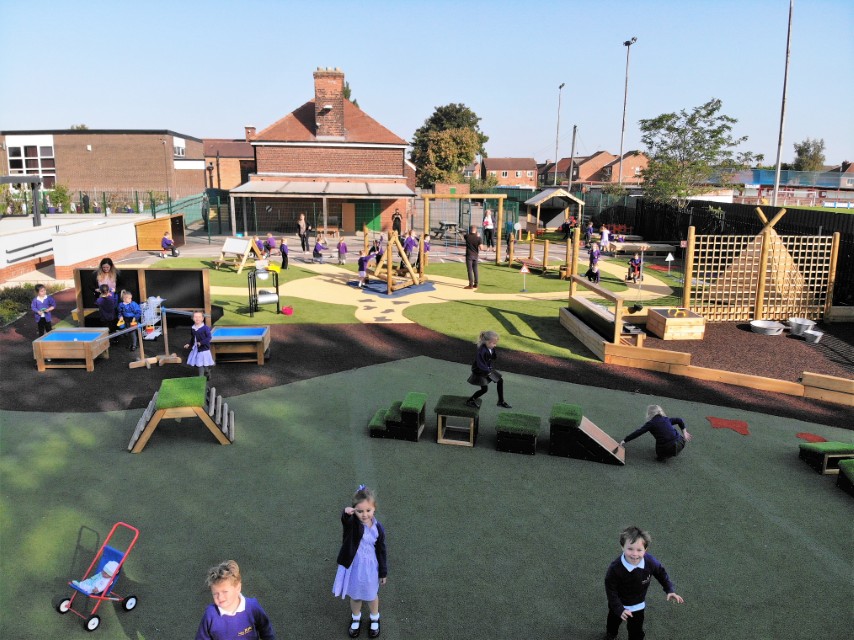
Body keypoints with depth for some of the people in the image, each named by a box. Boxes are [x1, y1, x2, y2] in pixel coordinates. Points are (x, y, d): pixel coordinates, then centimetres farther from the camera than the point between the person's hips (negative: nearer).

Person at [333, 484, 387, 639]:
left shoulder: (378, 528, -16)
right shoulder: (351, 522, -21)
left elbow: (381, 551, -4)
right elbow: (345, 520, -47)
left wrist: (383, 572, 3)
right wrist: (346, 513, -70)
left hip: (370, 567, 0)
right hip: (353, 566, 0)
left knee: (371, 595, 23)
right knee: (354, 595, 23)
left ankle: (375, 619, 51)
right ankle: (355, 619, 51)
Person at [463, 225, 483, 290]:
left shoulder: (467, 236, -6)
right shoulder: (478, 238, -7)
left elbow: (463, 239, 17)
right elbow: (481, 247, -12)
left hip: (469, 255, -3)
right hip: (475, 255, 3)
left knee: (470, 270, -1)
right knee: (475, 270, 13)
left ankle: (471, 285, -3)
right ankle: (476, 284, 19)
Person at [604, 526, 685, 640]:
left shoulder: (650, 561, -30)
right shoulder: (615, 568, -38)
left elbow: (661, 574, -7)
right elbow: (611, 590, -24)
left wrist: (670, 590, -14)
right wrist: (619, 609, -30)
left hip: (638, 605, 1)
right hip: (619, 605, -1)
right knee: (614, 621, 30)